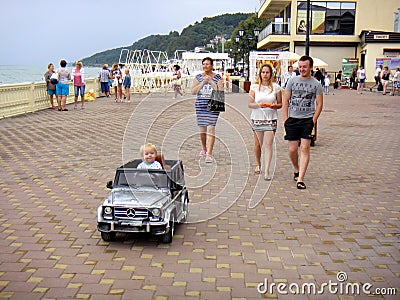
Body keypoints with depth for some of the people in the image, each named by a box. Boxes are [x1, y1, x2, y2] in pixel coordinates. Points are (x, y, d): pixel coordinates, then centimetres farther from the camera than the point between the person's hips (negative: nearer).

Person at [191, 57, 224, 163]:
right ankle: (204, 149, 33)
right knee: (202, 129, 10)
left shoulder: (217, 77, 4)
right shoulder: (198, 77, 10)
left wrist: (211, 82, -12)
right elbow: (193, 91, 1)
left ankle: (209, 154, -14)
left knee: (210, 129, -12)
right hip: (200, 106, 3)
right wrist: (203, 82, -9)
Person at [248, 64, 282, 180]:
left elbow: (280, 104, 9)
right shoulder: (254, 87, 3)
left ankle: (266, 171, -8)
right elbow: (250, 104, 1)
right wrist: (258, 105, -19)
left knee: (268, 144, -8)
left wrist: (274, 106, -13)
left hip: (271, 119, -1)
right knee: (258, 144, 11)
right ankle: (258, 164, 35)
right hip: (257, 118, 1)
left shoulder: (276, 87, 5)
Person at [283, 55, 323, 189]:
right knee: (292, 149, 4)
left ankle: (300, 179, -8)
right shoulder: (292, 81, 7)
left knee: (305, 148, -9)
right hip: (292, 119, 2)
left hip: (307, 119, -2)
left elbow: (319, 104, 4)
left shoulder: (316, 84, 3)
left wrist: (313, 120, -5)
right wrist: (286, 119, 2)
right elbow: (285, 101, 9)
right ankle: (296, 170, 32)